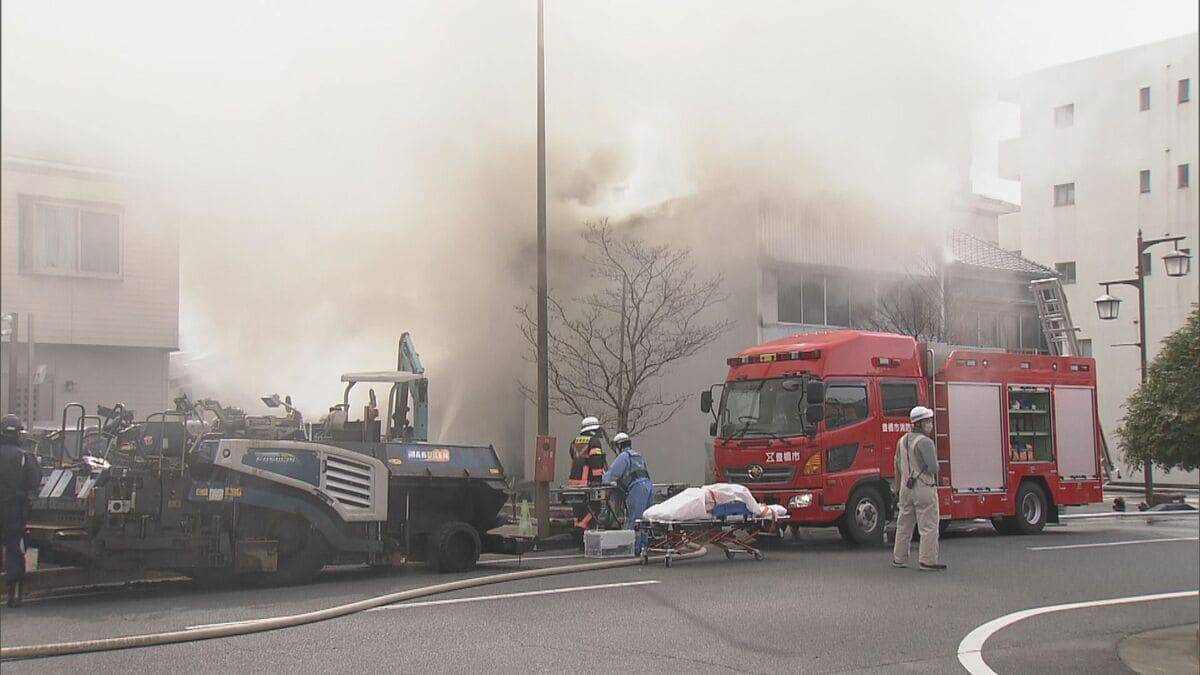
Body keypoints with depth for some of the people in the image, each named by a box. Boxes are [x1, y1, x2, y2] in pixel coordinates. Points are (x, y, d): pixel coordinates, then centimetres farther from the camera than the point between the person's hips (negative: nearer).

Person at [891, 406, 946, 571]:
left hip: (906, 488, 8)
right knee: (929, 526, -3)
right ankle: (928, 560, -3)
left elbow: (898, 465, 16)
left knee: (904, 524, 15)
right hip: (924, 488, -8)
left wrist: (898, 485, 26)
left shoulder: (903, 440, 9)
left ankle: (899, 558, 20)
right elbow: (933, 468, -20)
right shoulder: (925, 442, -17)